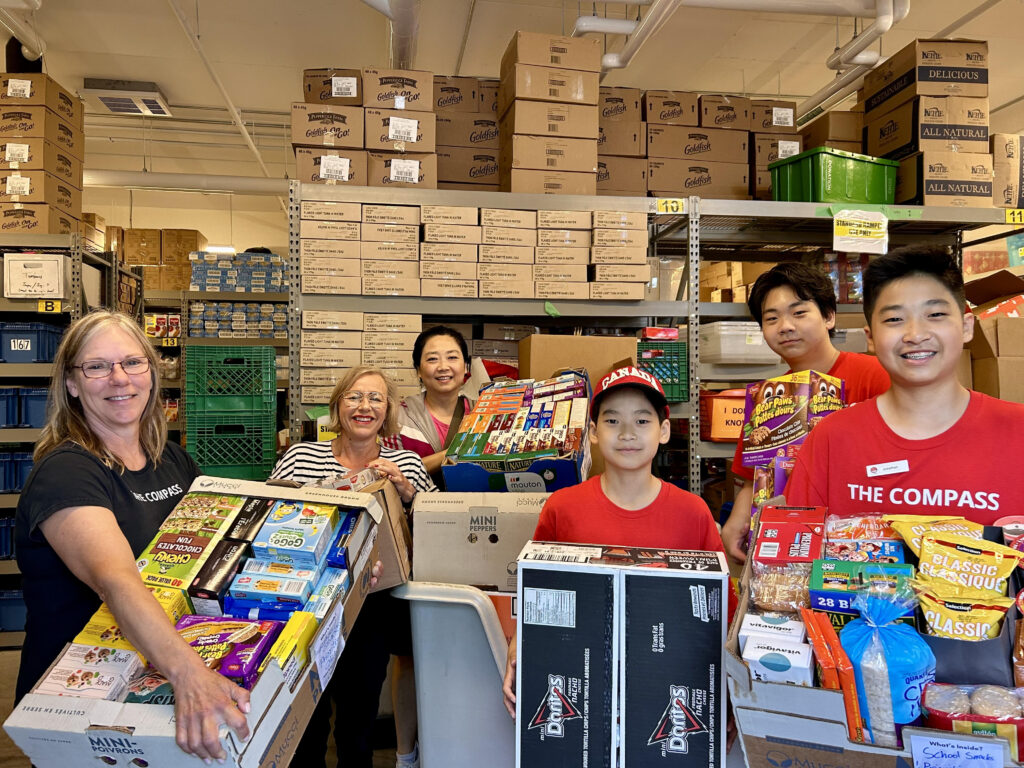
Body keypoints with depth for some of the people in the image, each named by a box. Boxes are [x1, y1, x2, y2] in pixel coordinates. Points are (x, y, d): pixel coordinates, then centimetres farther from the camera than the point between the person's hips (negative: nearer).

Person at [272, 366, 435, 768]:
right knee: (307, 712, 9)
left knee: (359, 713, 7)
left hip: (372, 611, 0)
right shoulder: (299, 457, 2)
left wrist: (406, 492, -13)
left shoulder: (407, 464, 3)